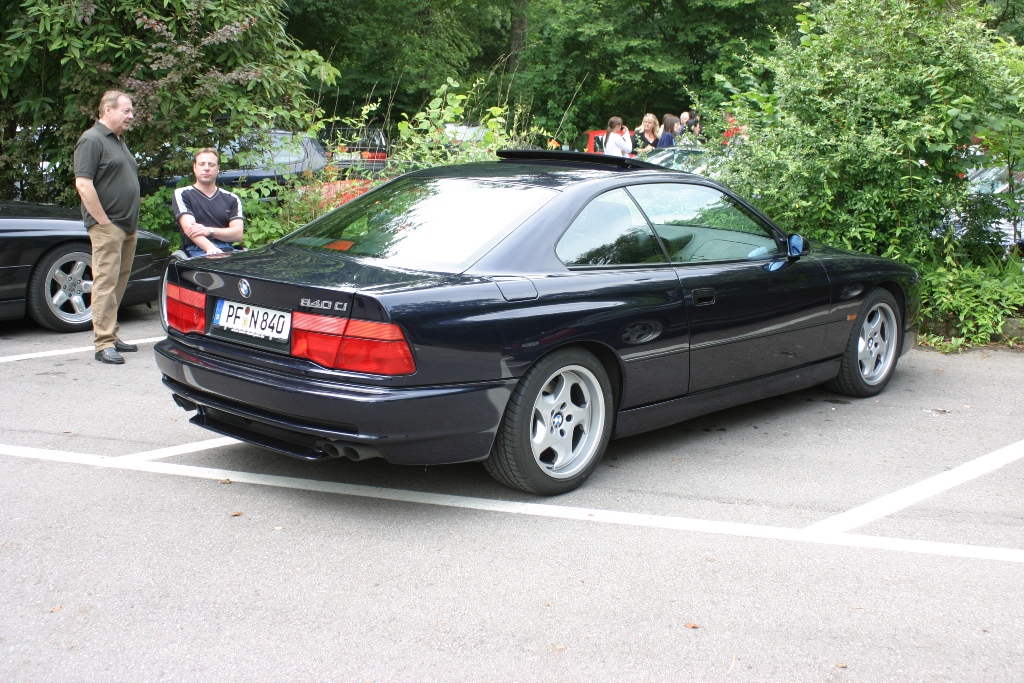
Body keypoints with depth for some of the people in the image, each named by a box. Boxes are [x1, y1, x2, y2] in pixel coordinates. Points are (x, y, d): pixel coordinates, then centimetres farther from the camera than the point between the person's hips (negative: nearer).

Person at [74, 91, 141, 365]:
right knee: (106, 282, -9)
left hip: (127, 226, 9)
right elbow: (83, 184, -19)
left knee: (119, 282, 12)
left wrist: (132, 223, 16)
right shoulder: (92, 140, -10)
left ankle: (111, 335, 20)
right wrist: (103, 220, -18)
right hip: (107, 227, -9)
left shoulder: (119, 141, 19)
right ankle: (103, 344, -8)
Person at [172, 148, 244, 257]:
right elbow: (189, 228, -5)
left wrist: (209, 231, -11)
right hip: (197, 251, -3)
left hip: (228, 250, 3)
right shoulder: (182, 194, 12)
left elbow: (238, 233, 8)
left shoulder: (231, 199, 22)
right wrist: (210, 248, -24)